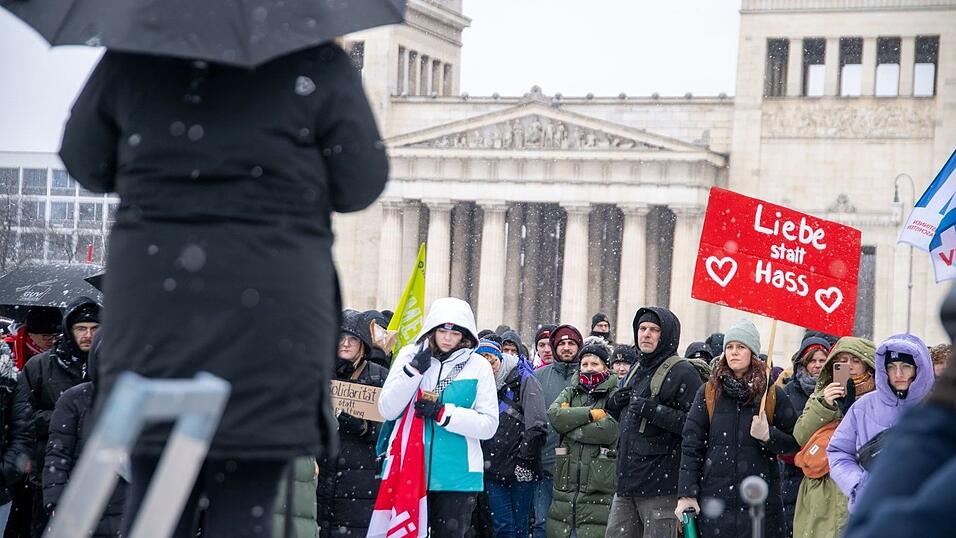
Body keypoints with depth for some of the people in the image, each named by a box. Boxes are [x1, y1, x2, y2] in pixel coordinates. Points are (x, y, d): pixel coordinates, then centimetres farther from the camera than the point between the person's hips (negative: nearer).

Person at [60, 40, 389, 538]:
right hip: (265, 309, -3)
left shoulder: (128, 59, 4)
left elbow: (86, 166, 13)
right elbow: (360, 187, 1)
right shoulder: (316, 66, -4)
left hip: (151, 307, 3)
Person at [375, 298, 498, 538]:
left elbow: (488, 425, -4)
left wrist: (443, 413, -15)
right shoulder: (410, 355, 5)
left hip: (458, 475, 0)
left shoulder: (478, 366, 1)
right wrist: (413, 370, -14)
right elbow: (387, 410, -3)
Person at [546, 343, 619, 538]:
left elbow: (609, 430, -12)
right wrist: (591, 413, -9)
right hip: (566, 480, 4)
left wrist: (570, 419, -4)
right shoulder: (570, 393, 17)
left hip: (598, 484, -4)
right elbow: (554, 415, -3)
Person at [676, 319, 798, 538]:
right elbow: (691, 445, 5)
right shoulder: (708, 393, 8)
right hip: (714, 498, 1)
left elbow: (795, 442, 9)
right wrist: (686, 493, -2)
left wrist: (768, 436, -11)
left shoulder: (773, 395, 5)